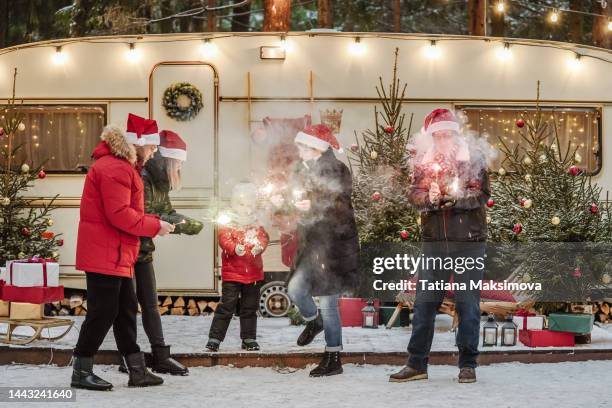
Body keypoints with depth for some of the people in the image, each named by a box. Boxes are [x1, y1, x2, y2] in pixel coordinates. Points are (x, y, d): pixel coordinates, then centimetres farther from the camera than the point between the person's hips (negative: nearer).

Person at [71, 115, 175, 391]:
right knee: (103, 311, -7)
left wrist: (154, 223, 4)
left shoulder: (122, 167, 19)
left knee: (126, 311, 12)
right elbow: (119, 215, -24)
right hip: (105, 254, -11)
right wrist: (155, 226, -15)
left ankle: (137, 371, 16)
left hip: (117, 255, 11)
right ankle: (81, 372, 0)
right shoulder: (116, 168, -17)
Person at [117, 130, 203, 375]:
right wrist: (178, 225, -22)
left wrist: (188, 224, -8)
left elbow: (167, 212, 10)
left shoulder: (160, 182, 9)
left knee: (150, 304, 11)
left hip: (143, 250, 10)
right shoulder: (141, 179, -20)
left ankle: (161, 357, 15)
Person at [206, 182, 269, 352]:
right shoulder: (228, 223, -5)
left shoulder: (255, 224, 12)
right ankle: (214, 338, -4)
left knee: (250, 307, 12)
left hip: (253, 273, 5)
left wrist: (259, 245, -19)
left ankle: (249, 339, 22)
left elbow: (263, 237, 3)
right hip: (232, 273, -5)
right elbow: (224, 240, -16)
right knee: (227, 306, -7)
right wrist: (235, 248, -36)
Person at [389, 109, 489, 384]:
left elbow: (482, 194, -4)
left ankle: (468, 364, 9)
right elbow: (414, 194, 0)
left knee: (468, 303, 2)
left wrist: (459, 199, -21)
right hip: (434, 240, 2)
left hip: (469, 240, -2)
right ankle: (417, 364, 9)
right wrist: (429, 199, -21)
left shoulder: (473, 157, 2)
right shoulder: (423, 160, 8)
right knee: (425, 302, 3)